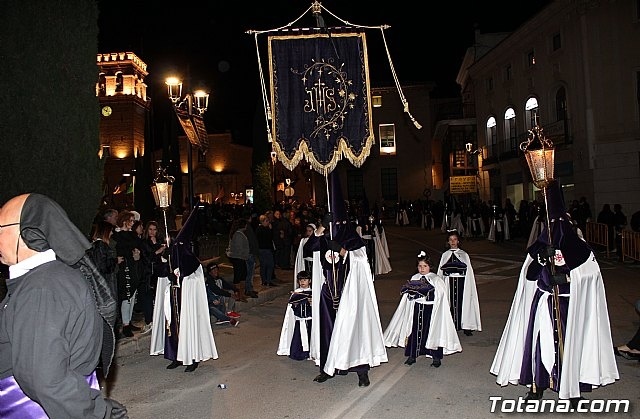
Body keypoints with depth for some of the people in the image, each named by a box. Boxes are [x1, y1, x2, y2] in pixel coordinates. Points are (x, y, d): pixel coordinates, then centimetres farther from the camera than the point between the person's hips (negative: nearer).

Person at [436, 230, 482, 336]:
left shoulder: (464, 255, 6)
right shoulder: (445, 255, 9)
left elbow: (469, 272, 3)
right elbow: (440, 272, 9)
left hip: (462, 282, -1)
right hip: (449, 282, 1)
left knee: (463, 302, -1)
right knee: (451, 303, 0)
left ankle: (466, 327, 8)